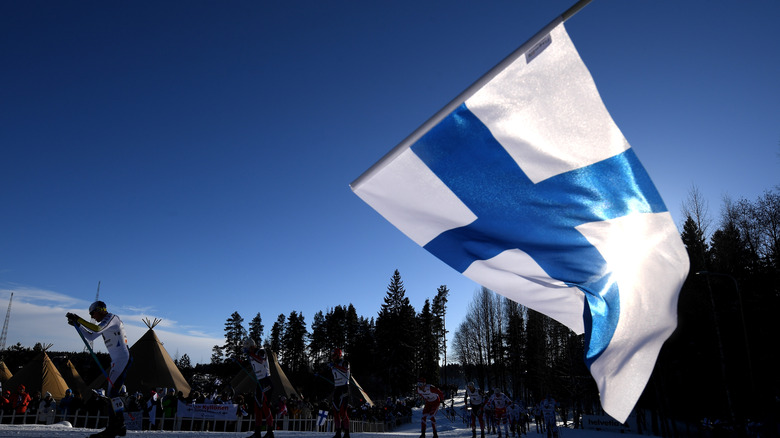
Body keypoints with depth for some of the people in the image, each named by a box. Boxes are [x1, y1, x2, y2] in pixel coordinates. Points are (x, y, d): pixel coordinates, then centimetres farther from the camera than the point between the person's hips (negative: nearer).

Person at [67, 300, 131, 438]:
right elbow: (91, 337, 28)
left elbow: (96, 329, -24)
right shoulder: (105, 323, 23)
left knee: (112, 391, -17)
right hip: (116, 360, 11)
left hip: (123, 358, -11)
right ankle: (119, 426, 12)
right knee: (112, 393, 9)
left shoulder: (112, 318, -7)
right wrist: (77, 324, 20)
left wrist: (78, 319, -18)